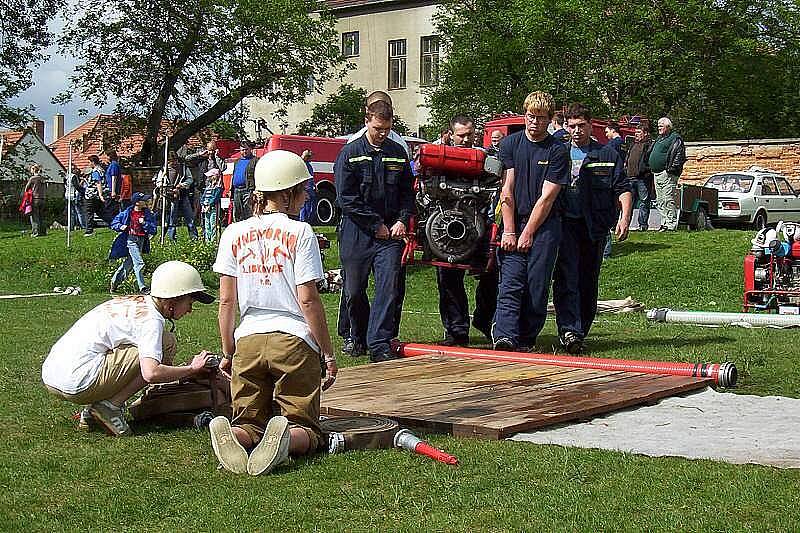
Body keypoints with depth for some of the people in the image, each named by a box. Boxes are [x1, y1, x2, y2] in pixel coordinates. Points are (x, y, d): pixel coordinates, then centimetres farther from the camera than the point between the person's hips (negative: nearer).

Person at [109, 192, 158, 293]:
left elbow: (153, 230, -3)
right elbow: (114, 223, 6)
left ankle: (115, 281, 29)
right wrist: (121, 227, -13)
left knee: (129, 263, 13)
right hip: (131, 239, -4)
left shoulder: (148, 214, 1)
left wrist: (144, 223, -16)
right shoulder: (127, 213, -5)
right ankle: (142, 288, -8)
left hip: (141, 241, 4)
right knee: (139, 263, -12)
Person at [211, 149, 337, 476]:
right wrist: (328, 354, 1)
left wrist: (228, 352, 17)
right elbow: (308, 300, -7)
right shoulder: (300, 233, -3)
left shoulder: (234, 234, 7)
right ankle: (287, 438, -32)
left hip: (248, 341, 3)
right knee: (306, 430, 5)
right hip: (295, 341, -3)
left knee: (248, 423, 12)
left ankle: (230, 436, -24)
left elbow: (226, 301, 7)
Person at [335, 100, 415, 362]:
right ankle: (358, 336, 26)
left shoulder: (398, 153, 10)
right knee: (354, 291, 6)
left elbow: (408, 192, 16)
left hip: (390, 232, 2)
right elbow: (346, 197, -7)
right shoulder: (350, 153, -2)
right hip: (356, 234, -2)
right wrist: (376, 225, -8)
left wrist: (402, 220, -2)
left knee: (388, 288, -8)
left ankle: (379, 345, -7)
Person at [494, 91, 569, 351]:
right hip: (514, 223, 1)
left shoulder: (557, 151, -2)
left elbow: (547, 197, -7)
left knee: (537, 286, -1)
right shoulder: (510, 144, 5)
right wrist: (509, 231, -6)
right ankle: (505, 336, -20)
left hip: (545, 225, -1)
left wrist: (528, 233, -10)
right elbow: (507, 191, 0)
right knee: (510, 283, -10)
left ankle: (526, 341, 7)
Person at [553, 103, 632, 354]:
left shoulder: (607, 154, 10)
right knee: (566, 278, -14)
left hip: (595, 226, 1)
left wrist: (624, 217, -9)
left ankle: (581, 331, 15)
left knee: (589, 281, 6)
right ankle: (569, 330, -22)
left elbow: (622, 189, 6)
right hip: (565, 223, -1)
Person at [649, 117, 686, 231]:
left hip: (667, 174, -9)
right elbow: (651, 154, 32)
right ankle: (664, 222, 13)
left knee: (668, 200, -13)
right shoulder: (658, 140, 23)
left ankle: (671, 224, -14)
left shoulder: (675, 138, -3)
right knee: (660, 201, 9)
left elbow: (680, 155, -13)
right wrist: (651, 167, 20)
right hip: (656, 174, 9)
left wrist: (673, 168, -19)